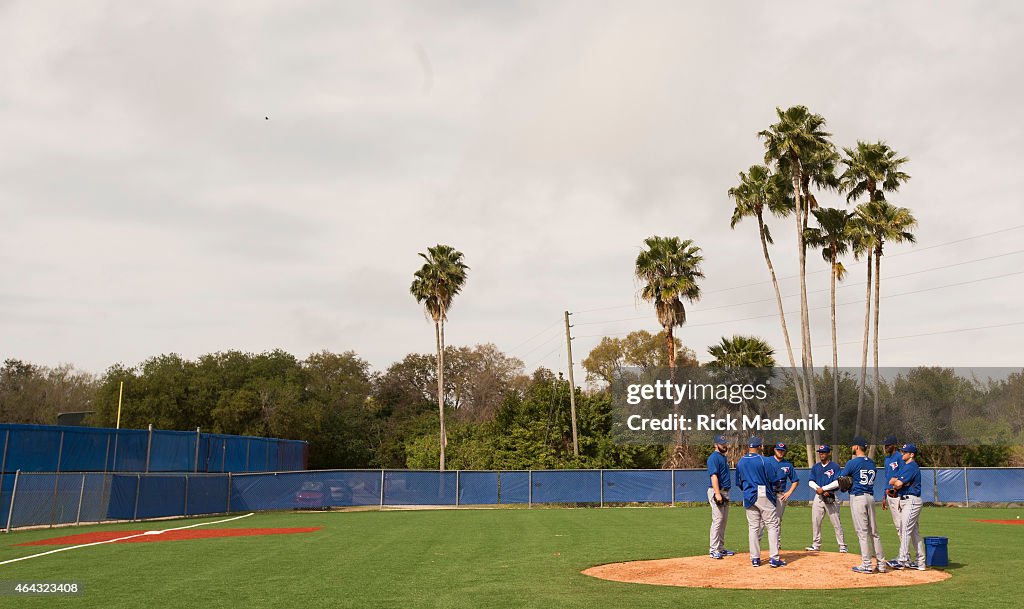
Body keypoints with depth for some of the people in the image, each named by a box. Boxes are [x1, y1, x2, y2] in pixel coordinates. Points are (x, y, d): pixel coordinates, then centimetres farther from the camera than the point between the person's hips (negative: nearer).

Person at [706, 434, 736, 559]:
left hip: (725, 492, 10)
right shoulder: (714, 457, -12)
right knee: (717, 521, -11)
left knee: (724, 521, 13)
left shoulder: (723, 457, 18)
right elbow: (713, 476, -21)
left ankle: (721, 548, 20)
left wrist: (725, 495, 18)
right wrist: (717, 494, -29)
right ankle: (714, 550, -9)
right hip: (716, 492, -10)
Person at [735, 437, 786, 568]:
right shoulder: (765, 461, -8)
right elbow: (774, 479, -9)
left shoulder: (740, 462, 8)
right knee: (772, 525, 1)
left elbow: (738, 482, 13)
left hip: (748, 497, 5)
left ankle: (755, 558, 10)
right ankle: (774, 558, -4)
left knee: (753, 527, 9)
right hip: (764, 495, -5)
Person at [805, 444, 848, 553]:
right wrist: (817, 488, -12)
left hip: (831, 497, -5)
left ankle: (842, 545, 3)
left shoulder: (835, 466, -3)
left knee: (836, 522, -4)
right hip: (818, 497, 5)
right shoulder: (815, 467, 13)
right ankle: (816, 545, 15)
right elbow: (810, 482, 8)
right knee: (815, 522, 6)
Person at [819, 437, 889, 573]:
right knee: (874, 532, 12)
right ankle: (881, 564, 14)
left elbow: (839, 481, -7)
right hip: (870, 497, 7)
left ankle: (866, 565, -1)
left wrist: (823, 489, 3)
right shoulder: (872, 463, 12)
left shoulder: (853, 462, -8)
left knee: (862, 532, -3)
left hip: (857, 497, -7)